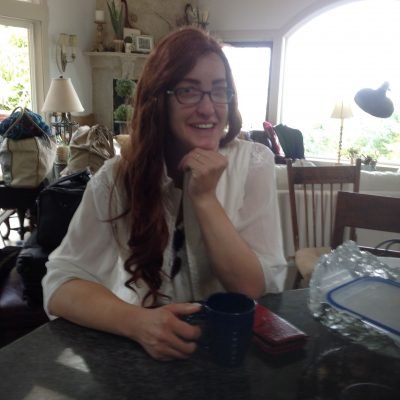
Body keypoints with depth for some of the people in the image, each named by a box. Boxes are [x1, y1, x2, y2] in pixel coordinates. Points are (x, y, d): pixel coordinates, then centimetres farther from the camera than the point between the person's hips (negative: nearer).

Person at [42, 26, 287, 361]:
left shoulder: (254, 163, -8)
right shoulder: (118, 177, -7)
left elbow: (258, 289, -11)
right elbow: (61, 282, -12)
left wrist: (205, 198, -20)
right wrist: (136, 321, -28)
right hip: (144, 350, 1)